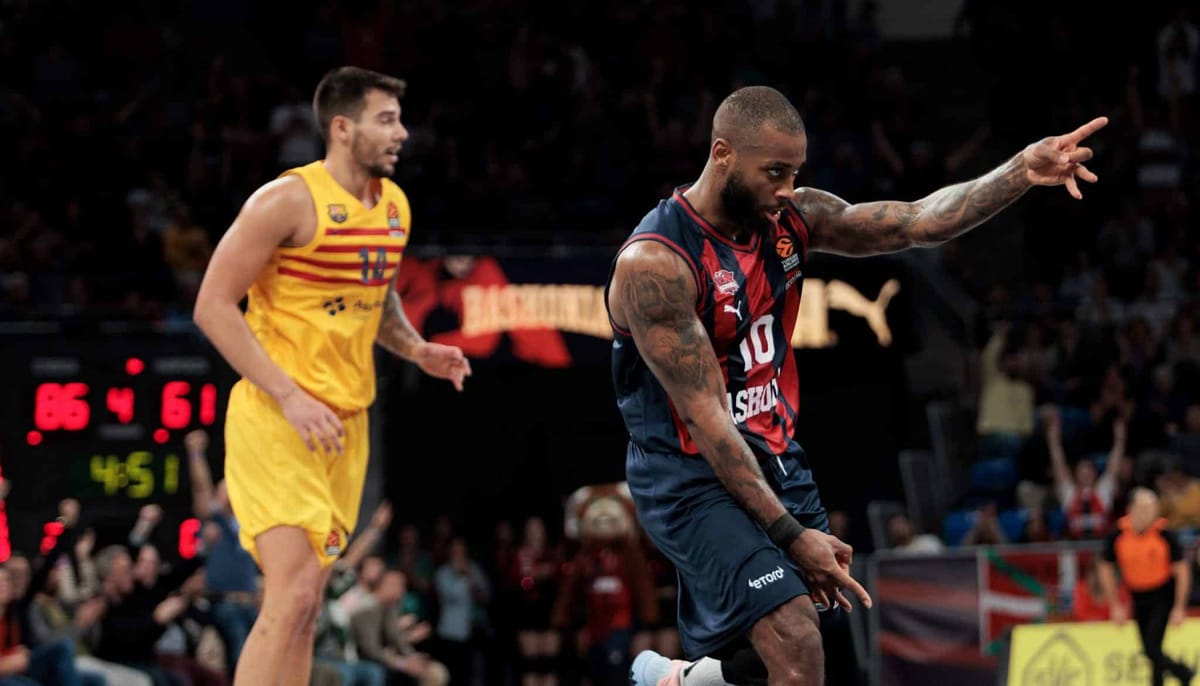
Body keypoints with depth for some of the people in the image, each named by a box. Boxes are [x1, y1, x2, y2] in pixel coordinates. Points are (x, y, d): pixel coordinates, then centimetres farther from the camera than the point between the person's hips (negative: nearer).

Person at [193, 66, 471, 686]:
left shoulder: (394, 206, 10)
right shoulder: (289, 200, -14)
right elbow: (213, 307, -15)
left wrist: (416, 349, 6)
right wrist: (289, 397, -22)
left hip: (346, 424, 8)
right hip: (275, 422, -8)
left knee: (306, 603, 9)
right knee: (292, 594, -17)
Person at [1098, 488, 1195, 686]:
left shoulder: (1165, 535, -16)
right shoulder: (1117, 536, -11)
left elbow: (1182, 570, -6)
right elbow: (1106, 570, 3)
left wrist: (1179, 608, -7)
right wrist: (1116, 606, 1)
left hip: (1163, 597, -3)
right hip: (1138, 597, 3)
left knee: (1152, 648, -17)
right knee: (1150, 651, 7)